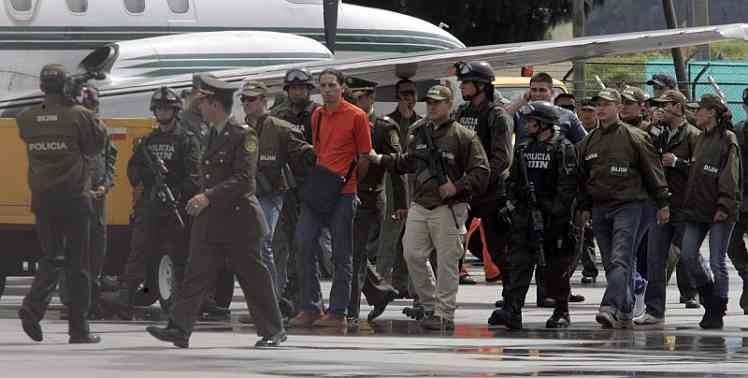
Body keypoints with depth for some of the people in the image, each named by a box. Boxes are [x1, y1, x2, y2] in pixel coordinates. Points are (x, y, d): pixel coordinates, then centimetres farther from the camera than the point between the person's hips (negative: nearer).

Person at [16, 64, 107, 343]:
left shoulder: (27, 119, 0)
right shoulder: (79, 116, -12)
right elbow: (96, 144, -3)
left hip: (42, 199, 3)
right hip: (74, 199, -3)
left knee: (50, 258, 15)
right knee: (77, 265, 4)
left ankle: (34, 305, -11)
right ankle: (79, 328, 6)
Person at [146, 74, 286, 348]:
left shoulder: (243, 135, -13)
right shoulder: (213, 135, 13)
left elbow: (244, 179, -21)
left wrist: (209, 196, -27)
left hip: (239, 218, -8)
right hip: (210, 220, 8)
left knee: (254, 278, 2)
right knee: (196, 274, -1)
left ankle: (273, 331, 14)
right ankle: (179, 330, -6)